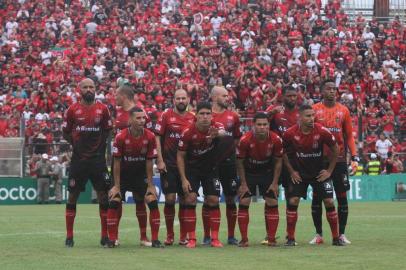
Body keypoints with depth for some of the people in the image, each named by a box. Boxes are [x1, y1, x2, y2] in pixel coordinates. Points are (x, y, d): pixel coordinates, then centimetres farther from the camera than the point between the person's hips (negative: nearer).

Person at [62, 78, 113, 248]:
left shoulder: (102, 109, 3)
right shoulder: (73, 110, 1)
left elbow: (108, 131, 11)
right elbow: (65, 133, 7)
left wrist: (100, 143, -1)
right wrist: (76, 142, -3)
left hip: (98, 158, 1)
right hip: (78, 159, 0)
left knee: (103, 195, -1)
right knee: (72, 196, 2)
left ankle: (105, 236, 6)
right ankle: (69, 236, 9)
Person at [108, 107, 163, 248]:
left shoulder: (150, 137, -13)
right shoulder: (121, 137, -19)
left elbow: (149, 162, -7)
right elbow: (117, 162, -12)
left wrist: (150, 185, -7)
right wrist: (117, 186, -12)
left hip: (140, 175, 1)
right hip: (123, 175, -1)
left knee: (153, 202, -11)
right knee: (114, 203, -13)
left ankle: (155, 240, -3)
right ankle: (112, 240, -1)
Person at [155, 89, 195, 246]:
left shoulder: (193, 118, 7)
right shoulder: (166, 115, -1)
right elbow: (157, 137, -2)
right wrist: (160, 160, -9)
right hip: (168, 165, -2)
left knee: (184, 200, 4)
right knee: (170, 199, -3)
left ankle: (183, 236, 12)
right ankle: (169, 235, 7)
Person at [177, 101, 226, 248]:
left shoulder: (216, 127, -16)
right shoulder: (188, 132, -18)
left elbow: (223, 132, -41)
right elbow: (180, 156, -9)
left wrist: (217, 134, -67)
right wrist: (184, 179, -13)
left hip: (211, 168, 1)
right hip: (192, 168, -1)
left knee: (213, 200, -4)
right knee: (190, 199, -12)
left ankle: (215, 238, 5)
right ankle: (191, 239, -6)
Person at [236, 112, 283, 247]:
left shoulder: (276, 140, -19)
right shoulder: (245, 140, -24)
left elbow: (278, 162, -4)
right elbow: (240, 162, -11)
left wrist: (275, 183, -6)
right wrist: (243, 184, -9)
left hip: (267, 173, 1)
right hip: (248, 173, -1)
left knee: (272, 203, -4)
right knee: (243, 203, -8)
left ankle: (271, 238, 4)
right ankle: (244, 239, -2)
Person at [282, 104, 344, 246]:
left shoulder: (322, 131, -18)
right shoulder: (290, 133, -16)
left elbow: (335, 149, -3)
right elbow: (284, 153, 3)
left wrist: (329, 170, -2)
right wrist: (291, 171, 0)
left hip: (319, 173, 0)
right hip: (299, 173, 0)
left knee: (329, 202, -5)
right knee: (293, 201, -10)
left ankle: (336, 238, 7)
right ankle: (290, 238, -1)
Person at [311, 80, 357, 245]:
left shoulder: (343, 111, 6)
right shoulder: (315, 110, 2)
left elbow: (349, 135, 9)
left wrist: (353, 153, -4)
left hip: (339, 159, 1)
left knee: (342, 197, 1)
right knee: (316, 197, 2)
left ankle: (341, 234, 8)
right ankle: (318, 234, 10)